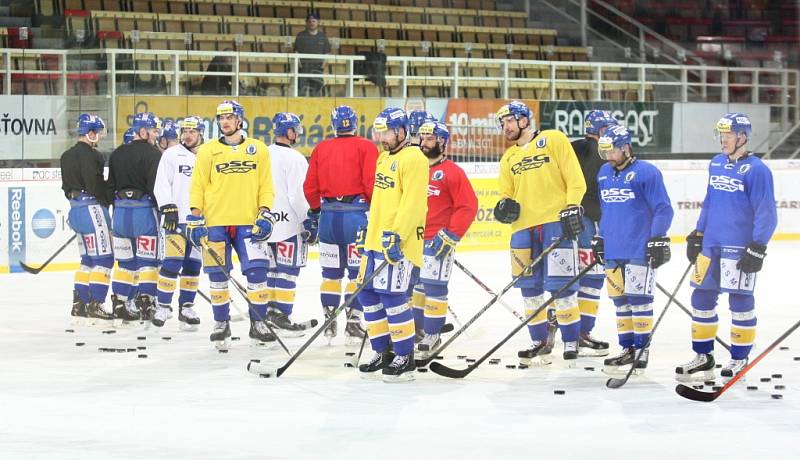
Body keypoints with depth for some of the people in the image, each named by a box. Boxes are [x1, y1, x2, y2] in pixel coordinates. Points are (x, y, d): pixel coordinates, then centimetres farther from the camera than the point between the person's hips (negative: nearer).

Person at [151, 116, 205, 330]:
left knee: (193, 264, 6)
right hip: (177, 219, -4)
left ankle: (186, 307, 14)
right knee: (173, 262, -12)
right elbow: (161, 184, -5)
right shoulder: (172, 154, 0)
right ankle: (163, 306, -6)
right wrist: (168, 207, -15)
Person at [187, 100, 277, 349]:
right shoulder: (207, 151, 5)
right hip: (215, 223, 0)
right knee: (218, 275, 2)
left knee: (257, 271, -9)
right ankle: (221, 323, 15)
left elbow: (266, 186, 8)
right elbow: (198, 186, 5)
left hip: (248, 223, 0)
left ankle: (258, 324, 1)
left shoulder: (258, 149, 7)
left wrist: (264, 214, -3)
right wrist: (195, 217, -2)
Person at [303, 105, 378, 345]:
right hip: (356, 213, -4)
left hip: (329, 214, 4)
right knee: (357, 271, 0)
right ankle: (353, 322, -5)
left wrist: (315, 211, 23)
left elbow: (310, 186, 10)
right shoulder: (366, 147, -3)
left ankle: (329, 322, 14)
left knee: (331, 271, 12)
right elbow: (371, 183, -11)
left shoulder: (321, 148, 9)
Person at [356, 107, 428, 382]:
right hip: (376, 239, 10)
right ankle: (382, 353, 19)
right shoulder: (384, 158, 18)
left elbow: (412, 203, -20)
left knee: (391, 295, -12)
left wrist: (396, 236, -25)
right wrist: (368, 231, 25)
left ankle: (405, 358, -4)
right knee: (368, 293, 9)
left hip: (397, 242, -10)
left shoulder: (413, 158, -12)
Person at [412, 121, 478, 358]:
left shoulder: (452, 172, -8)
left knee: (434, 286, -6)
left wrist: (450, 236, -16)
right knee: (415, 284, 14)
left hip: (438, 241, -7)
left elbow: (468, 207, -12)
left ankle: (432, 336, 1)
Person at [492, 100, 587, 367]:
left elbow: (574, 178, -4)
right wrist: (505, 206, -1)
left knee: (560, 285, -9)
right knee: (530, 287, 6)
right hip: (523, 227, 6)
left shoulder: (553, 140, 1)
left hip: (556, 222, -6)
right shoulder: (508, 158, 19)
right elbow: (507, 192, 21)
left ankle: (571, 343, -2)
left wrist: (572, 207, -14)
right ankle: (540, 343, 14)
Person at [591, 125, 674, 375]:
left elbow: (663, 209, -11)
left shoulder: (647, 172, -11)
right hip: (613, 251, 7)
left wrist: (658, 239, -15)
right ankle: (627, 349, 17)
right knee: (620, 300, 10)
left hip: (640, 250, -7)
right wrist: (599, 238, 23)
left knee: (638, 298, -5)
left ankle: (642, 349, 2)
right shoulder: (604, 174, 12)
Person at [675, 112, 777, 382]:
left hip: (739, 248, -7)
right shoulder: (716, 164, 11)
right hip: (711, 245, 7)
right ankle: (703, 356, 19)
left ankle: (740, 358, 10)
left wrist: (757, 247, -17)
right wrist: (697, 235, 20)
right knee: (701, 297, 9)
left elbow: (766, 213, -13)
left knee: (740, 300, 0)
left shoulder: (756, 170, -11)